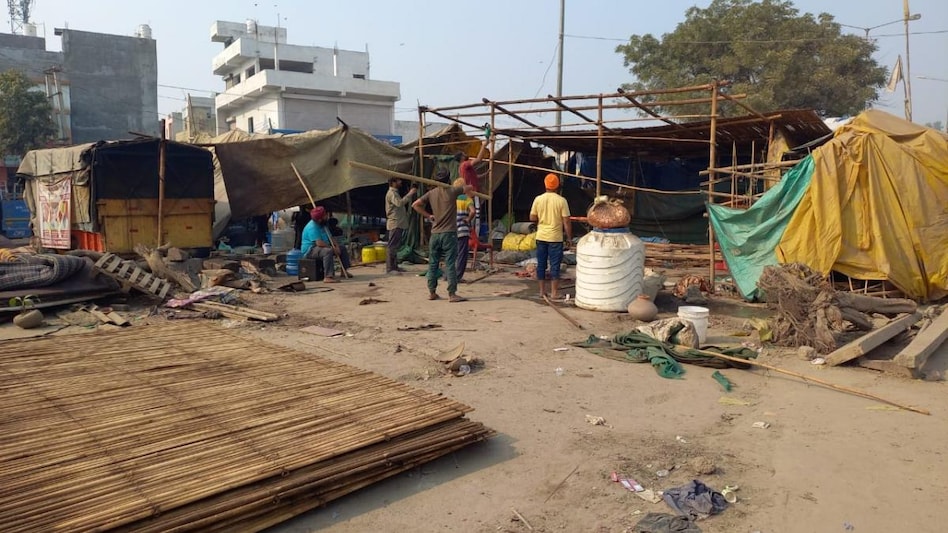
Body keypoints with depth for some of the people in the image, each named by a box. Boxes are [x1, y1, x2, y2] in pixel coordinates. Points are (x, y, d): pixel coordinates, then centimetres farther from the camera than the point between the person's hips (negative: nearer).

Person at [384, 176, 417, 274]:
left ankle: (394, 266, 18)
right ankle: (389, 268, -10)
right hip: (395, 224, -10)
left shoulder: (395, 192, 21)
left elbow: (400, 203, 23)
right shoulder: (391, 193, -12)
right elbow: (399, 203, -27)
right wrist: (409, 194, -23)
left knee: (396, 246, 13)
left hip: (399, 224, 10)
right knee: (392, 246, -10)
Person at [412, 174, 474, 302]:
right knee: (450, 264, -4)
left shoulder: (431, 193, 6)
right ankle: (452, 294, -4)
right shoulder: (453, 191, -4)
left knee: (433, 263, 11)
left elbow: (415, 204, 6)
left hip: (435, 233, 4)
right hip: (449, 233, -4)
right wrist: (468, 190, 28)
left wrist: (428, 215, 10)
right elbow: (470, 188, 5)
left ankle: (432, 292, 16)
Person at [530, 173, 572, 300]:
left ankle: (542, 291, 17)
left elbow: (532, 218, 3)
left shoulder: (538, 199, -2)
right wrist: (569, 238, 0)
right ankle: (554, 292, 4)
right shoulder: (561, 200, -9)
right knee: (555, 265, 3)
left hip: (541, 237, 3)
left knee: (541, 264, 11)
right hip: (555, 238, -3)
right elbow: (566, 222, -8)